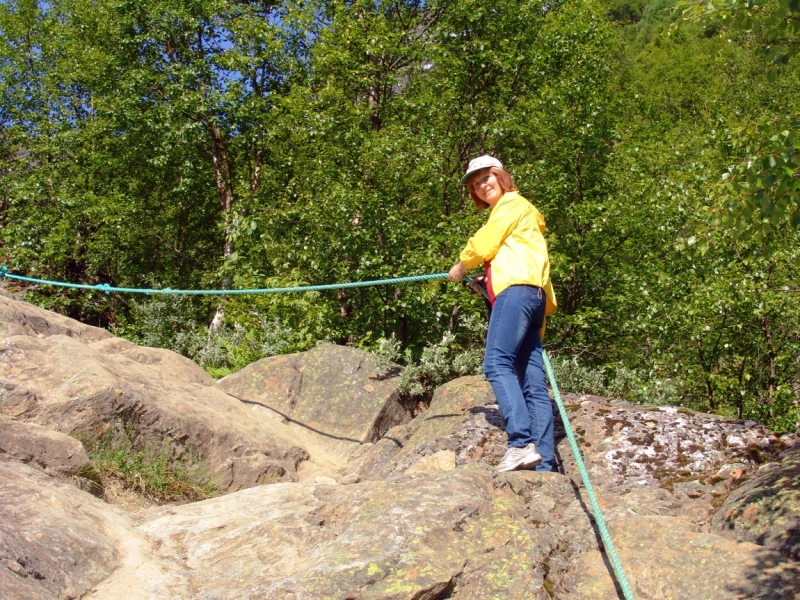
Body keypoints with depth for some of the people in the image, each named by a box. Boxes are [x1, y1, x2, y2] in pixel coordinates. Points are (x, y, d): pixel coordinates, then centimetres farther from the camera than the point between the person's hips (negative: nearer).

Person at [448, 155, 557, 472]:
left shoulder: (512, 202, 9)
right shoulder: (506, 211, 36)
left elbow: (483, 244, 3)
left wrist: (461, 265, 19)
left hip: (518, 289, -9)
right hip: (533, 295, 10)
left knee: (497, 363, -23)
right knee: (533, 383, -2)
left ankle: (521, 443, -33)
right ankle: (544, 462, -8)